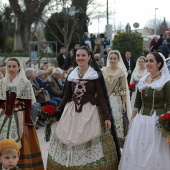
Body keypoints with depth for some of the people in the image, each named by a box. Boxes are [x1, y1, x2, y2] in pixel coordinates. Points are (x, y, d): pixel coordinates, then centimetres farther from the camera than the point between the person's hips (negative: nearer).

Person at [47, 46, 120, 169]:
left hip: (90, 113, -4)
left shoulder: (96, 75, -2)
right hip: (72, 113, 4)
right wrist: (57, 113, 12)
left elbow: (101, 97, -4)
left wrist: (107, 117, -10)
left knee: (91, 145, -4)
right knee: (70, 142, 6)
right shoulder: (71, 75, 9)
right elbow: (66, 97, 14)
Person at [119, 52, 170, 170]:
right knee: (136, 150, 11)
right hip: (141, 120, 5)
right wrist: (132, 120, 11)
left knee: (155, 152, 1)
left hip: (157, 121, -5)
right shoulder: (142, 81, 8)